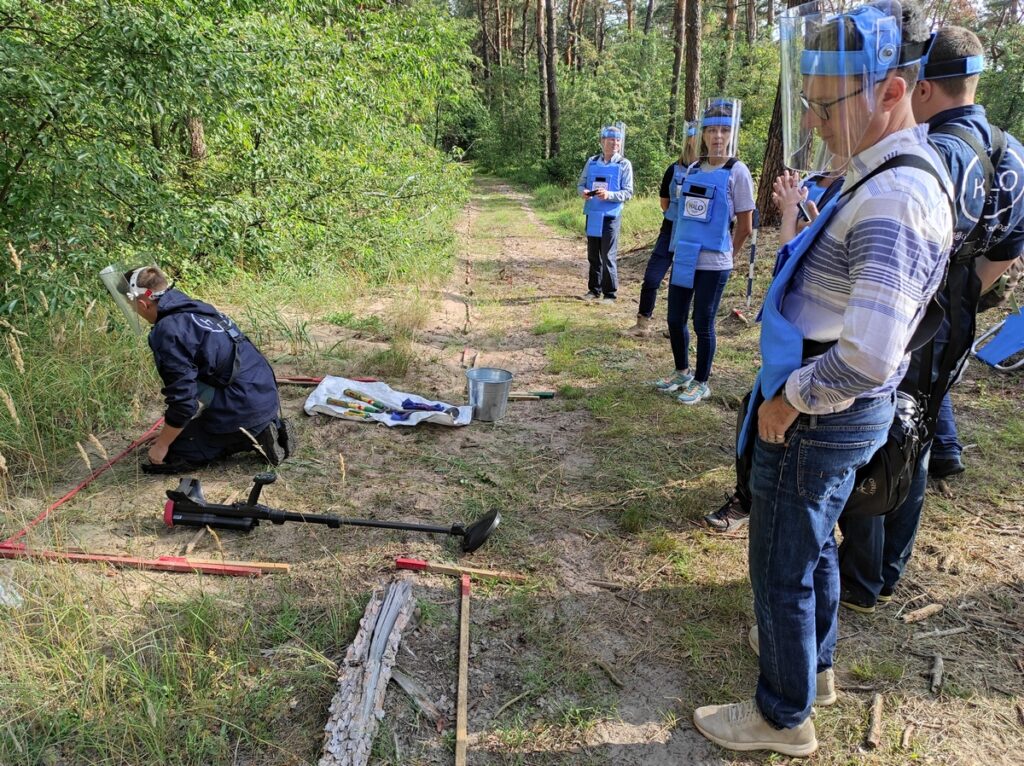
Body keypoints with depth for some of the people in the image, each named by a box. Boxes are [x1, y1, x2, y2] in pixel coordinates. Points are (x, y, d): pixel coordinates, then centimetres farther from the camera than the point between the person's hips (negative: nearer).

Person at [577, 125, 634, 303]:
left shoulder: (624, 165, -3)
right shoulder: (592, 161, 8)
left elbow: (628, 193, -6)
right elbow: (581, 183, 13)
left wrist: (609, 195, -23)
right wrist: (583, 191, -11)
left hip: (611, 215, -4)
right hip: (592, 214, 4)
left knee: (608, 256, -3)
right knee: (593, 255, 12)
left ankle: (610, 293, 6)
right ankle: (594, 289, 25)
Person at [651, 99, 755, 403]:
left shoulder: (737, 172, -7)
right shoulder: (693, 169, 8)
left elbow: (745, 226, -4)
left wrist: (726, 253, 5)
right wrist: (681, 245, 14)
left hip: (713, 264, -5)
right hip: (683, 259, 5)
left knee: (702, 324, 3)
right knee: (675, 319, 12)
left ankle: (701, 383, 20)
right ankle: (682, 372, 33)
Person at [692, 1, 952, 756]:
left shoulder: (890, 201, -27)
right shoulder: (905, 169, 6)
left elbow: (870, 358, -34)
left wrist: (787, 402, -20)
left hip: (817, 421, -10)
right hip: (840, 411, 10)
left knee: (783, 568, 7)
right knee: (813, 546, 26)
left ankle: (784, 716, 28)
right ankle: (813, 659, 48)